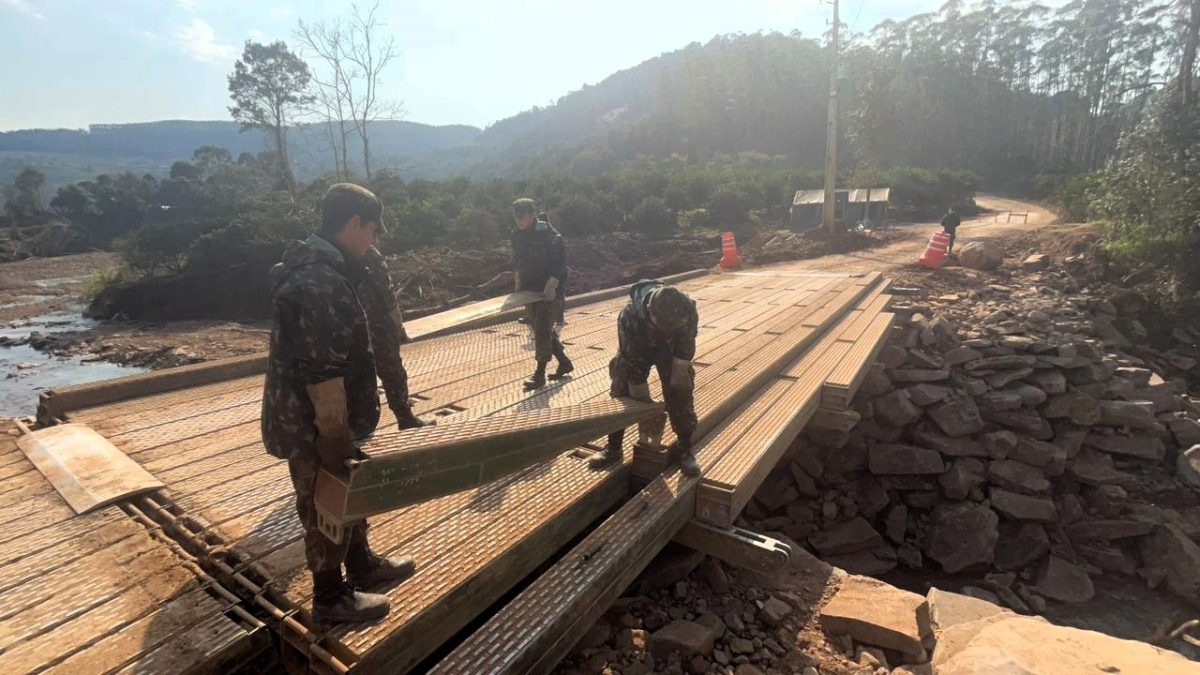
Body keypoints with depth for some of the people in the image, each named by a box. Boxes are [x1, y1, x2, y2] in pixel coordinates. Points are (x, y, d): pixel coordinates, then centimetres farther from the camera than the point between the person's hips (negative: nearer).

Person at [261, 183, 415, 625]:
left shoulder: (319, 268, 7)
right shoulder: (320, 283, -28)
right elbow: (323, 373, -27)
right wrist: (335, 438, -20)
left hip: (319, 419, 10)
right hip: (312, 426, -10)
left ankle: (363, 565, 44)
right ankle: (330, 599, 29)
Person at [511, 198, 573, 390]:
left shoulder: (548, 234, -14)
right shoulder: (517, 234, 6)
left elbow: (560, 262, -15)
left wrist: (551, 285, -23)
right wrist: (518, 283, 12)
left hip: (546, 290, -7)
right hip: (528, 289, 7)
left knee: (542, 331, -6)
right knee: (543, 329, 13)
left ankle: (539, 375, 1)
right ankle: (564, 363, 28)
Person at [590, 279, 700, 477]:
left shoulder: (687, 311, -38)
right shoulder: (629, 317, -42)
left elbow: (683, 358, -24)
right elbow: (635, 372, -35)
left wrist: (674, 389, -22)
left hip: (671, 349, 1)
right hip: (635, 351, -1)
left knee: (681, 395, -7)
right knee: (620, 395, -5)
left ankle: (684, 448, 8)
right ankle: (613, 448, 10)